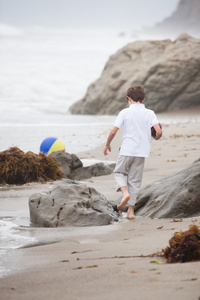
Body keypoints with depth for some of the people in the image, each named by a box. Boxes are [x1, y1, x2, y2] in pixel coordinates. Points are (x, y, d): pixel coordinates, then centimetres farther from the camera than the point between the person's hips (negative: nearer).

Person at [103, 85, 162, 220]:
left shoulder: (125, 112, -4)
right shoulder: (149, 113, 0)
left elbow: (113, 132, -7)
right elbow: (159, 132, -11)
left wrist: (107, 145, 9)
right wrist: (156, 138, 13)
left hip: (127, 150, -2)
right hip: (142, 151, 2)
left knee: (120, 172, 20)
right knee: (135, 180, 11)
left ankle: (125, 192, -9)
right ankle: (131, 209, 9)